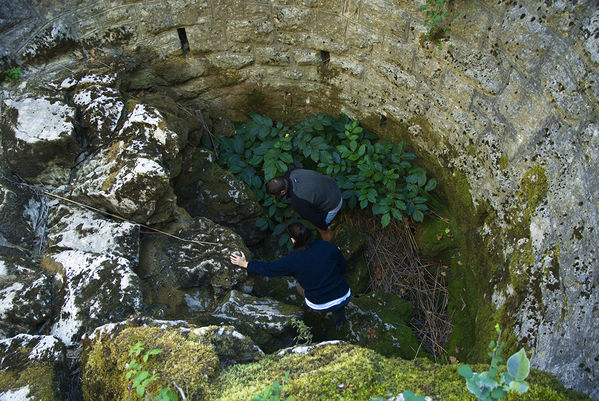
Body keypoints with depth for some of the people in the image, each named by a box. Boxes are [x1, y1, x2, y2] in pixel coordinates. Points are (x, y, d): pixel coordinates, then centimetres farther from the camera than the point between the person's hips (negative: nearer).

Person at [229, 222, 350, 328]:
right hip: (344, 298, 1)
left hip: (320, 305, -1)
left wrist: (245, 264, 10)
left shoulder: (293, 261, -15)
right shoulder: (329, 246, -11)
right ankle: (339, 312, 25)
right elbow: (343, 266, 4)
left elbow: (268, 268, -2)